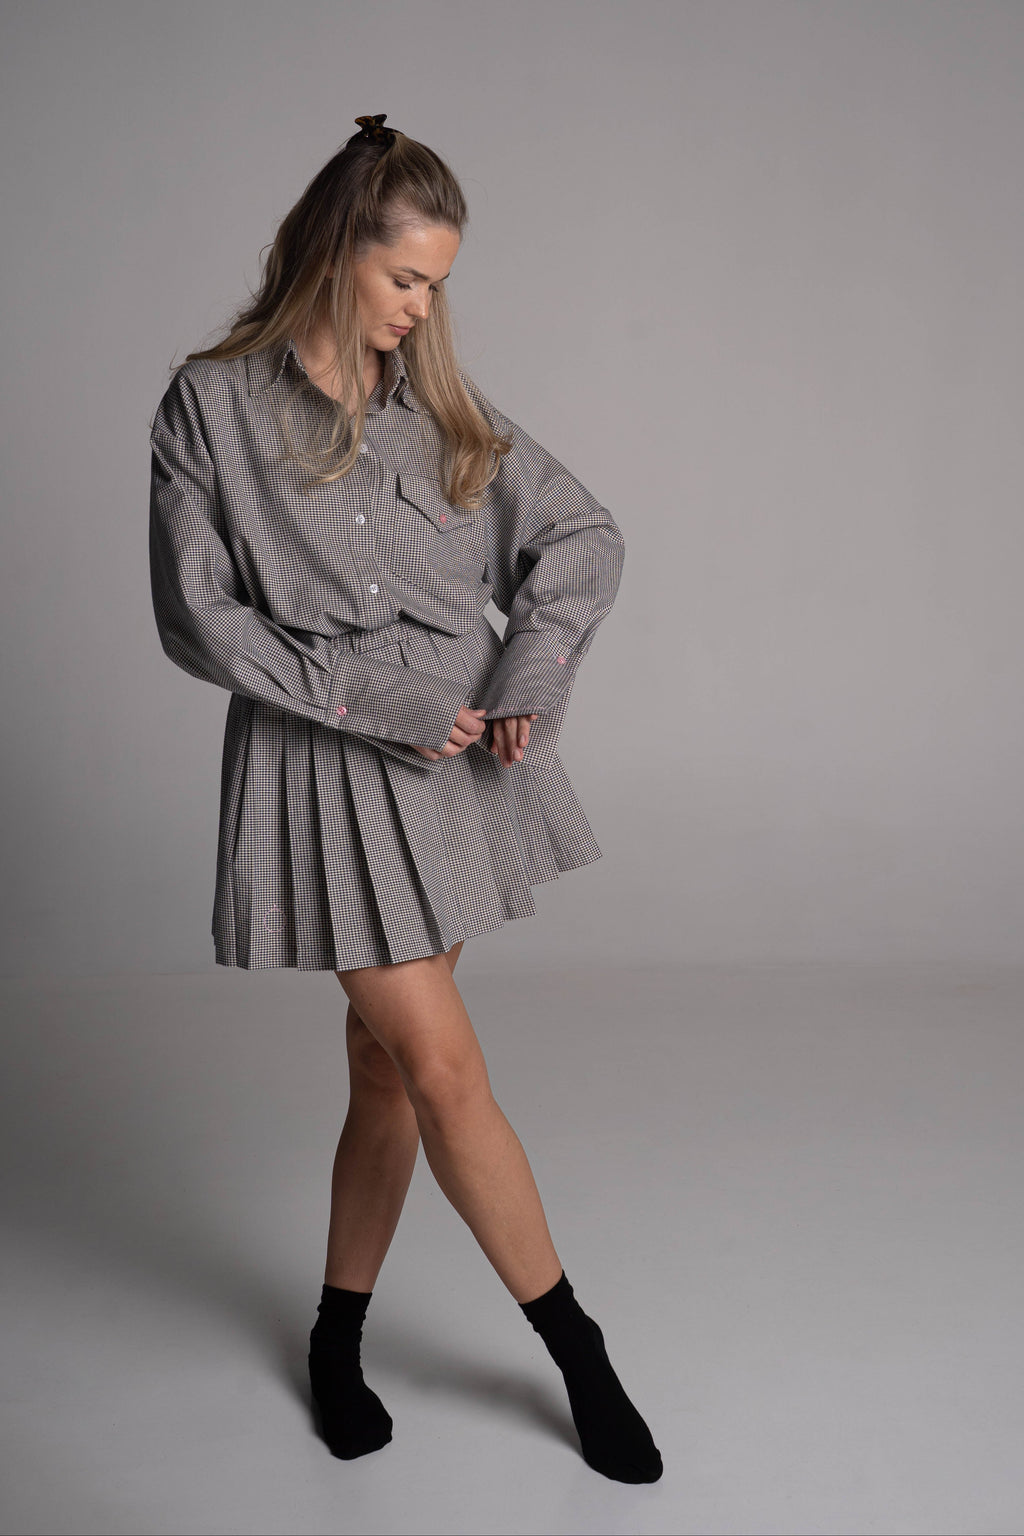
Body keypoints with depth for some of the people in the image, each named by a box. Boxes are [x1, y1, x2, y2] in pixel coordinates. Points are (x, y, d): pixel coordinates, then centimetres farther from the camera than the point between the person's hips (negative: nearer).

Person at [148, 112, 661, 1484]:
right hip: (324, 770, -4)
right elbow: (195, 615, -7)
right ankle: (579, 1352, 13)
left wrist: (531, 675, -4)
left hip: (460, 759, 5)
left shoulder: (437, 401, 10)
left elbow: (582, 533, 11)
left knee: (390, 1059, 10)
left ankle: (339, 1333, 30)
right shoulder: (212, 403, -2)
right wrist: (365, 695, -13)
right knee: (448, 1071, -5)